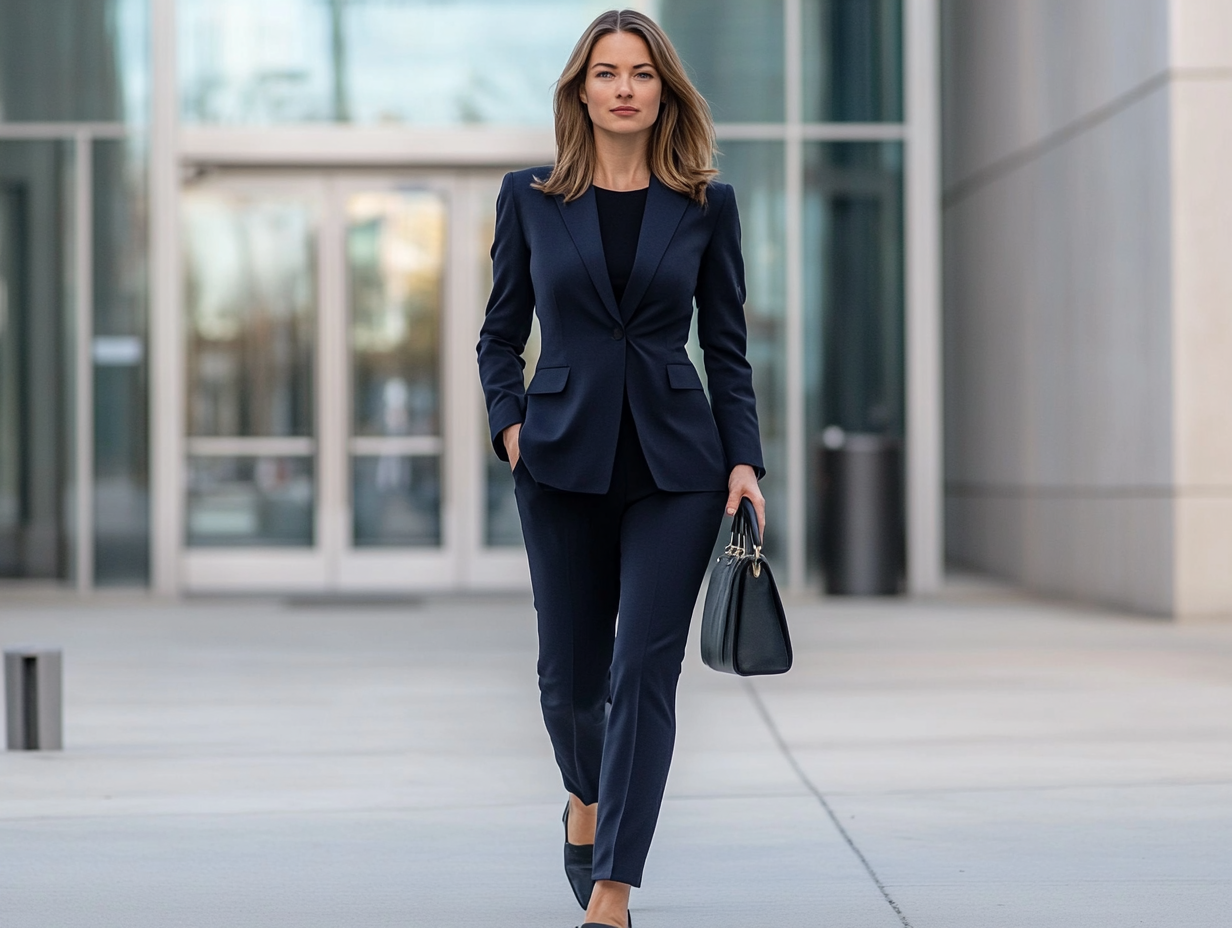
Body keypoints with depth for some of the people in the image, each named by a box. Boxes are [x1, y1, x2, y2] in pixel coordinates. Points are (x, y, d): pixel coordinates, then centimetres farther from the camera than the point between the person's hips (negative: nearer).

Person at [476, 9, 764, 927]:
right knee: (571, 672, 10)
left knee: (645, 667, -9)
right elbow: (501, 333, 11)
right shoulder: (530, 197, 3)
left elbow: (728, 346, 5)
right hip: (564, 461, 1)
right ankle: (586, 795, 43)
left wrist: (745, 461, -4)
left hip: (676, 463, -1)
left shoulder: (707, 205, 3)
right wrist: (509, 423, -4)